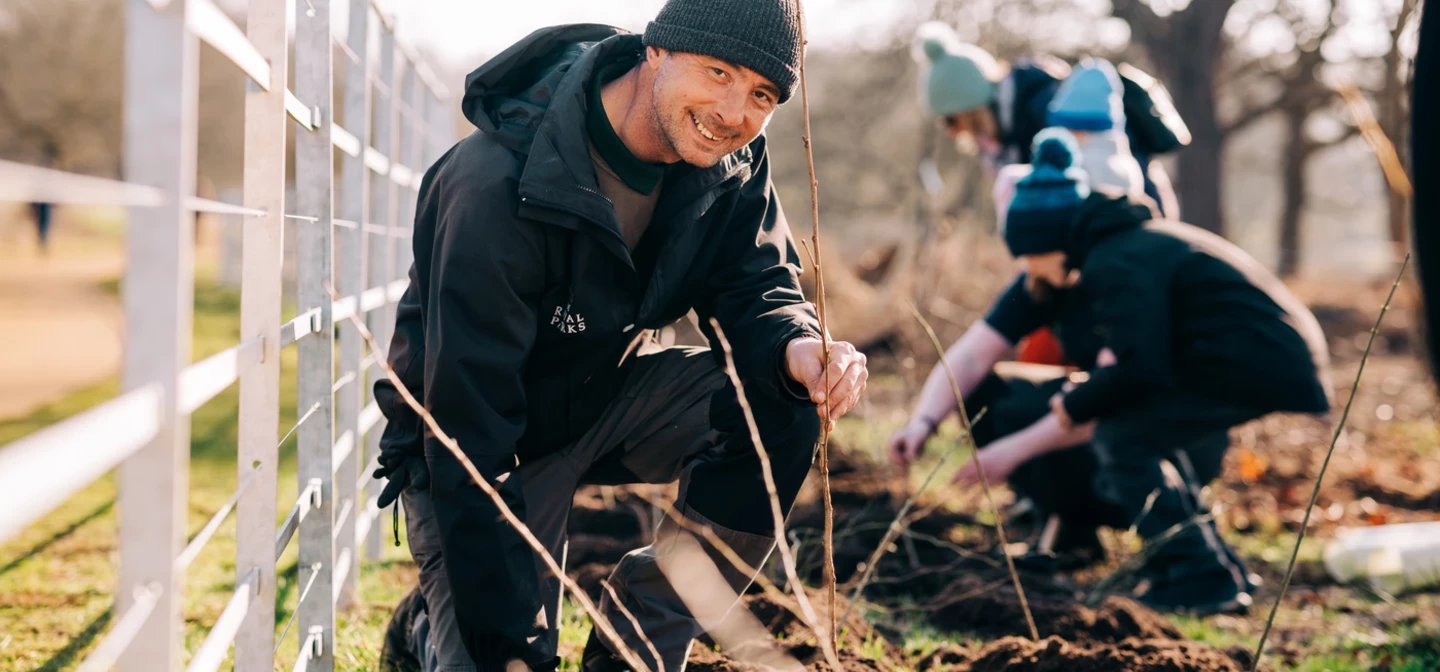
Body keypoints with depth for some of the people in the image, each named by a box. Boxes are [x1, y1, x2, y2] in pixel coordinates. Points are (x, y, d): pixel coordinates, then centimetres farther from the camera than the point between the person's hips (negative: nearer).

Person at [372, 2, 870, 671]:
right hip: (480, 442, -5)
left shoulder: (732, 163, -12)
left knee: (780, 403, -20)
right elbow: (468, 418, -32)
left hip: (611, 398, 5)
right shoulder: (499, 181, -32)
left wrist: (795, 348, -36)